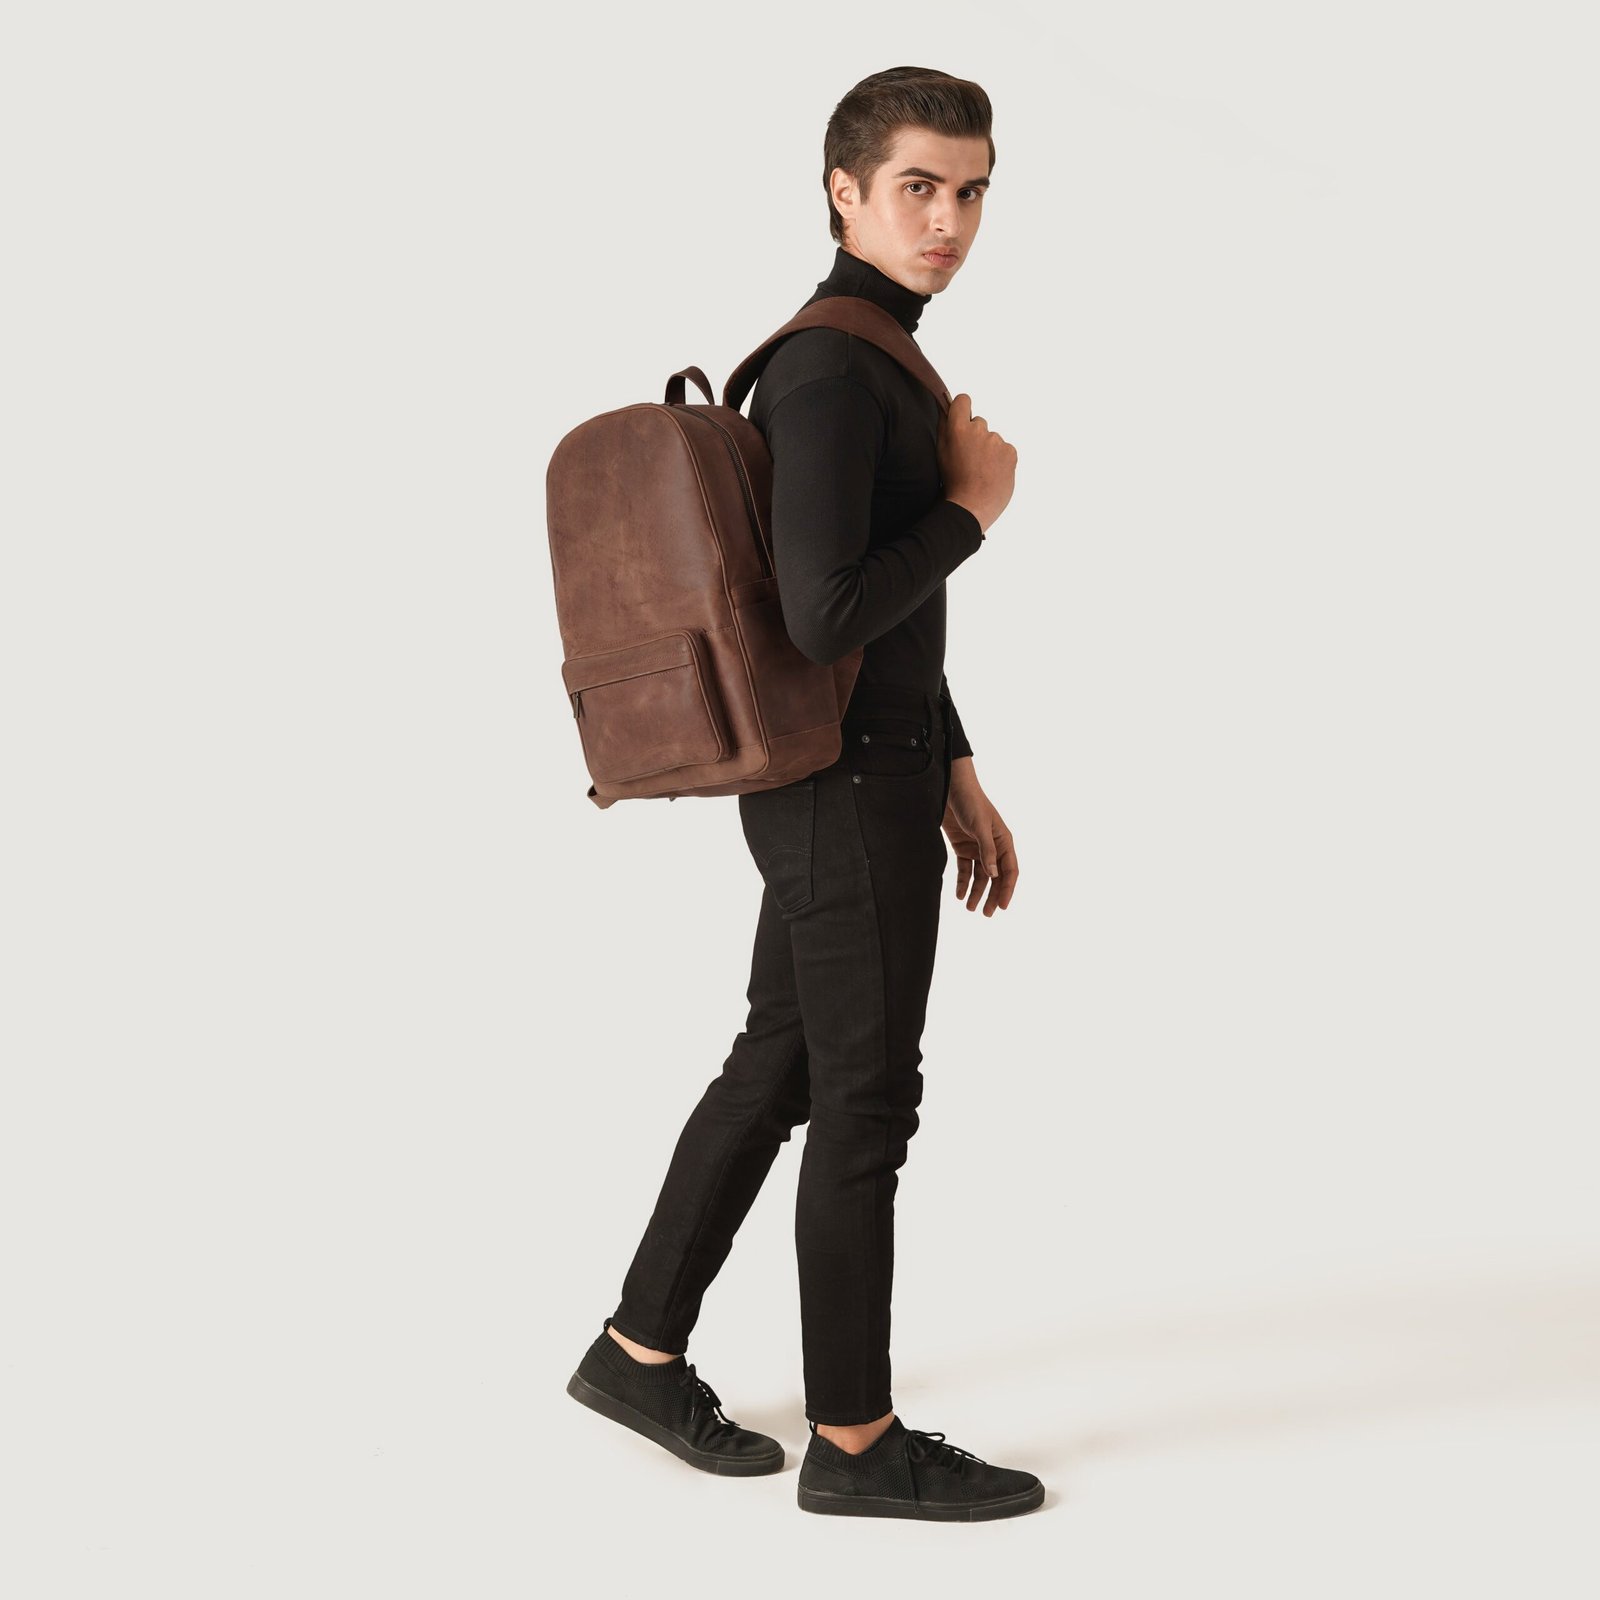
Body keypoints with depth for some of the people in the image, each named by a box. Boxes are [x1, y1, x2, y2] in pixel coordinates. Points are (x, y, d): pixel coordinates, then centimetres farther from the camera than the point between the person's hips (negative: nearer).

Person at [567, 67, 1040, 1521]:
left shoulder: (872, 364, 15)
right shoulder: (828, 372, -19)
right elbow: (825, 619, -28)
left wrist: (959, 782, 20)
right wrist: (973, 506, -14)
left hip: (852, 784, 10)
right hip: (846, 798, -10)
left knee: (778, 1071, 15)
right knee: (868, 1103, 0)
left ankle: (642, 1349, 26)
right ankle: (857, 1437, 13)